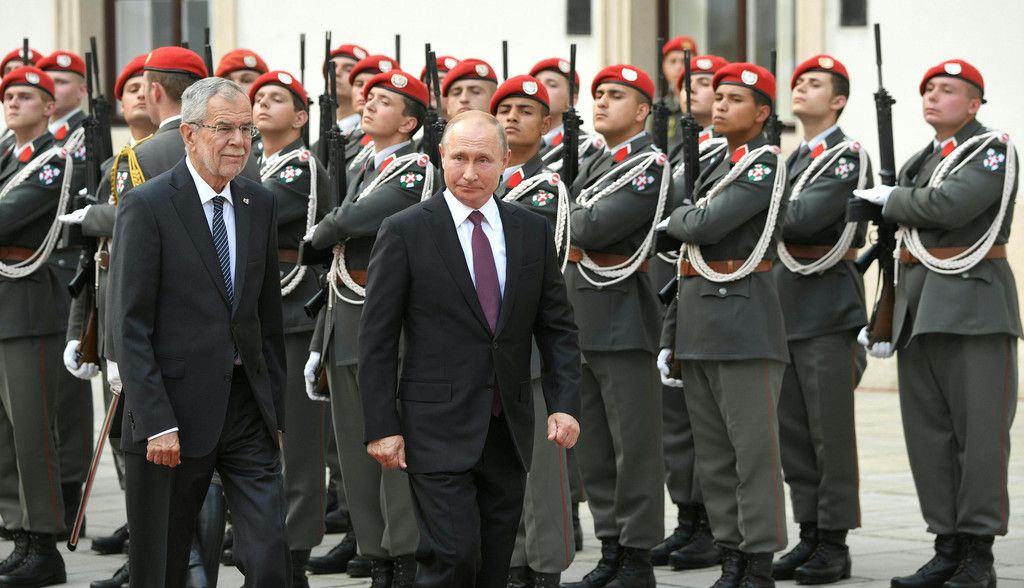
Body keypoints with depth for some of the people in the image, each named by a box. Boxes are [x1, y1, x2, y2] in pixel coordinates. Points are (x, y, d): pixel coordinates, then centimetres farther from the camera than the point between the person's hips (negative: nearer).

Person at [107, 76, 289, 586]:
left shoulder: (260, 204, 9)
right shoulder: (147, 207, -9)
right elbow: (130, 326, -12)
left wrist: (276, 408, 12)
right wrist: (156, 424, -17)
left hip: (248, 410, 4)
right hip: (175, 412, -4)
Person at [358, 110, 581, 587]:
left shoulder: (533, 231, 7)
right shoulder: (405, 231, -4)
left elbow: (557, 327, 10)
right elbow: (376, 338, -3)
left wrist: (565, 404, -3)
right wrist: (382, 427, -8)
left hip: (508, 432, 4)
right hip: (439, 430, -4)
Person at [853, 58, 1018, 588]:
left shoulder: (994, 151, -3)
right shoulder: (917, 164, 19)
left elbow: (950, 205, -20)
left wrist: (891, 199, -5)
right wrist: (884, 321, 16)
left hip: (975, 305, -7)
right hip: (919, 315, 7)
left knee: (979, 430, -5)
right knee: (928, 433, 6)